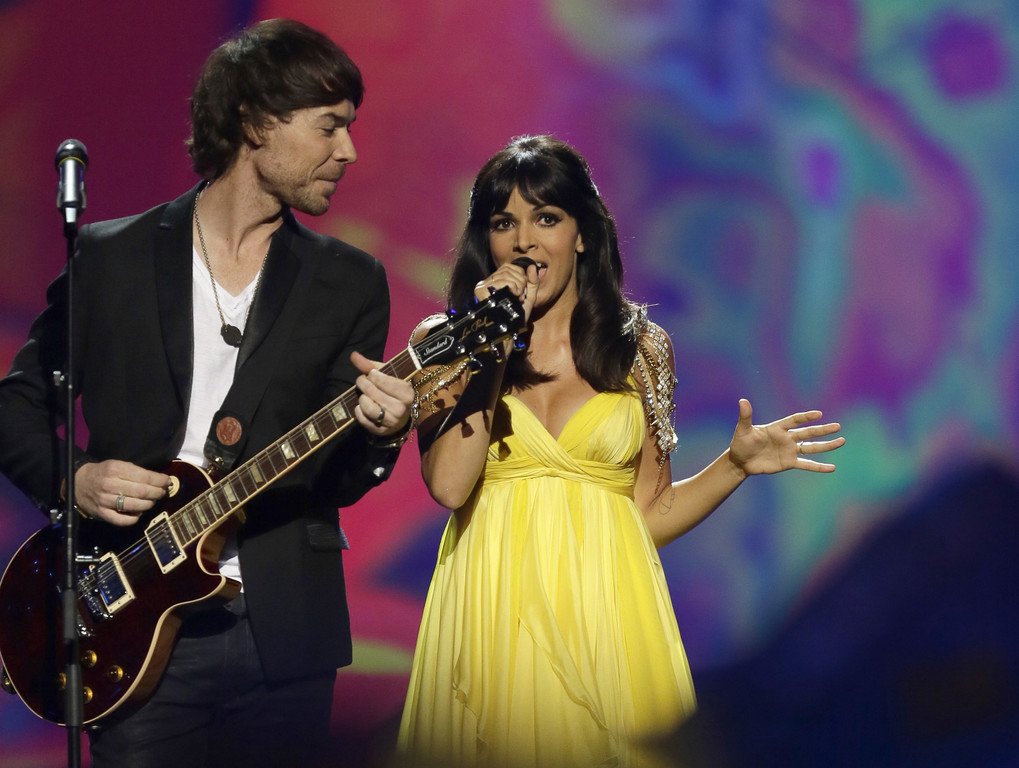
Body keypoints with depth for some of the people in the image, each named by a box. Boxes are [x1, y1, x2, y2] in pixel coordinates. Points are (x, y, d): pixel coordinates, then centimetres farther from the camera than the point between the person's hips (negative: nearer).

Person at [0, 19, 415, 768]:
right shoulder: (107, 256, 4)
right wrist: (72, 479, -9)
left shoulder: (349, 282, 7)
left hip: (282, 629, 2)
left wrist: (378, 437, -17)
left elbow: (335, 480, 5)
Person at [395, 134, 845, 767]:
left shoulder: (640, 348, 7)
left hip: (603, 618, 1)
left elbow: (649, 515, 8)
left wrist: (737, 463, -6)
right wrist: (494, 345, -12)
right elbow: (448, 485, -13)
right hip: (496, 615, -1)